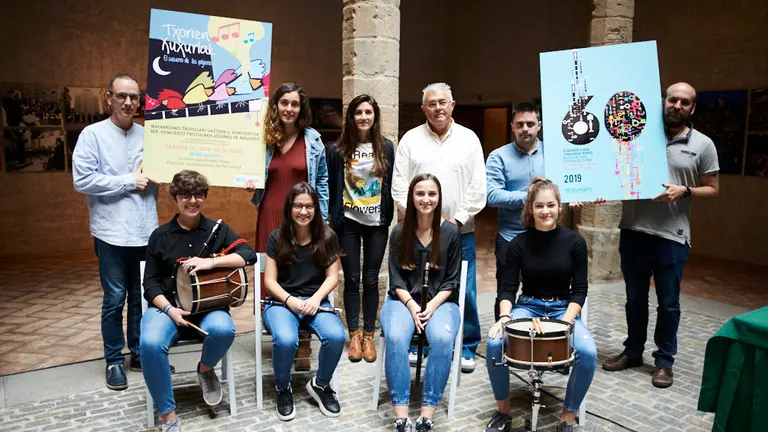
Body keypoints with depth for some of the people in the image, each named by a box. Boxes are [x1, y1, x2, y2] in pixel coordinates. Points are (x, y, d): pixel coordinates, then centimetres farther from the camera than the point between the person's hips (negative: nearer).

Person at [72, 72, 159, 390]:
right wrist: (129, 181, -13)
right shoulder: (93, 134, -4)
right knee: (114, 299, 5)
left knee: (143, 296, 13)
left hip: (146, 232, 4)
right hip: (112, 234, -4)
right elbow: (82, 180, -13)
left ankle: (139, 353, 28)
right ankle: (114, 360, 20)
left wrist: (153, 176, -4)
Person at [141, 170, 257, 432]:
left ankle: (206, 369, 3)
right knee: (150, 344, -31)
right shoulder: (160, 236, 6)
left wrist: (210, 262, -22)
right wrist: (169, 309, -14)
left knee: (223, 330, -34)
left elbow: (249, 255, -9)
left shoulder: (218, 230, 5)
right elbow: (150, 283, 4)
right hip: (167, 306, 1)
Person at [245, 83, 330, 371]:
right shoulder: (263, 138, 7)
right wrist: (251, 183, -5)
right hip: (270, 216, 2)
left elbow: (321, 180, 7)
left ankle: (302, 343, 6)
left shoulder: (312, 139, 3)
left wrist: (322, 217, 3)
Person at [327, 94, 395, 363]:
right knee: (352, 279, 7)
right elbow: (331, 188, 0)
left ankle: (368, 336, 19)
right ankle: (354, 336, 19)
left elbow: (391, 186, 6)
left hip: (377, 223, 1)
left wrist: (390, 217, 2)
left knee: (371, 280, 7)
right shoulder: (338, 150, -3)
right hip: (349, 223, -1)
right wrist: (332, 220, -2)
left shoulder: (386, 148, 2)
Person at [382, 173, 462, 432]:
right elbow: (396, 279, 1)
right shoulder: (399, 232, 1)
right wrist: (411, 305, -14)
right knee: (395, 338, -31)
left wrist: (432, 306, -13)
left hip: (441, 301, 0)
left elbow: (452, 280, 0)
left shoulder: (451, 232, -1)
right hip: (404, 299, 1)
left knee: (443, 339, -32)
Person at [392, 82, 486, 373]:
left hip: (460, 230, 0)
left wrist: (459, 218, -6)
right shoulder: (411, 139, 5)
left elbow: (478, 187, 1)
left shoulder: (469, 139, 5)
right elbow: (399, 185, 1)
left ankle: (467, 348, 18)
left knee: (465, 292, 2)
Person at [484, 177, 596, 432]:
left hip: (563, 309, 0)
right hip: (527, 307, 0)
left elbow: (579, 290, -4)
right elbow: (507, 288, -4)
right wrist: (505, 316, -23)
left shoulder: (574, 241, -5)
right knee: (494, 343, -27)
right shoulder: (519, 243, -4)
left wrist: (566, 321, -19)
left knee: (588, 353, -29)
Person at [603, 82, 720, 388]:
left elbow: (712, 189, 5)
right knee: (635, 298, 15)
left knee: (668, 303, 8)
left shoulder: (703, 145, 1)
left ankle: (664, 360, 25)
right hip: (633, 231, 2)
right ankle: (633, 352, 31)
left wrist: (684, 191, -13)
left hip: (672, 236, -1)